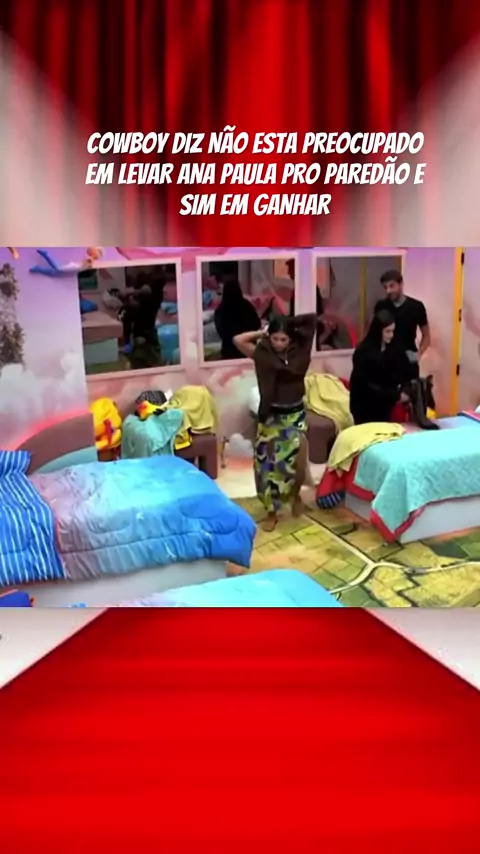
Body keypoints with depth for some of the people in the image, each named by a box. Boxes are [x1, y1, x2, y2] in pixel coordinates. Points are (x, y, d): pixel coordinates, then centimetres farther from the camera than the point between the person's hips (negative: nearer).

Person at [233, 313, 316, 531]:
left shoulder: (299, 352, -2)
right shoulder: (263, 354, -4)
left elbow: (312, 320, 0)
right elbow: (238, 340, -16)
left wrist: (291, 324, 1)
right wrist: (262, 333, -6)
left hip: (295, 415, 1)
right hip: (271, 417, -1)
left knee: (298, 464, -1)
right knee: (269, 464, 2)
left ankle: (296, 495, 32)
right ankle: (272, 512, 17)